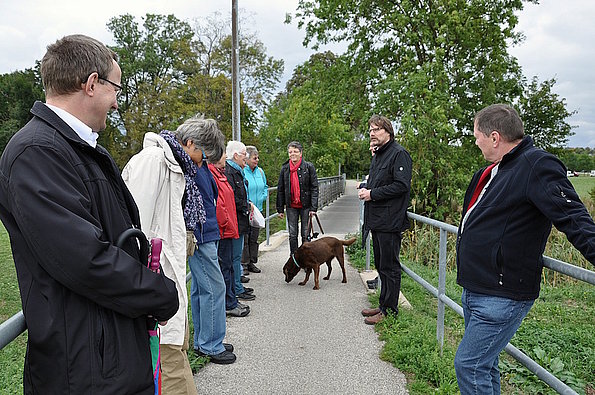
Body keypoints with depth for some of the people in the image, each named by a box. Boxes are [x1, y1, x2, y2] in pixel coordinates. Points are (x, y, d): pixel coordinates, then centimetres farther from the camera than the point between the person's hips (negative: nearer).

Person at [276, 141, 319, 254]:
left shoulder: (309, 167, -4)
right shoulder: (284, 168, 5)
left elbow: (314, 188, -6)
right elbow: (280, 189, 9)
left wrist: (313, 207, -12)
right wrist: (280, 209, 6)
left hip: (305, 206, -2)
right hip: (291, 206, 3)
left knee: (306, 235, 5)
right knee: (292, 235, 7)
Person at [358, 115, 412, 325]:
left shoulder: (399, 154, -11)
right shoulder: (377, 155, 18)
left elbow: (402, 185, -20)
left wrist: (373, 194, -17)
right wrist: (364, 189, 5)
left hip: (390, 221, -10)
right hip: (376, 219, 10)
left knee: (389, 267, -2)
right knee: (381, 265, 17)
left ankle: (389, 310, 8)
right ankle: (383, 305, 28)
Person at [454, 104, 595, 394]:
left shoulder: (537, 166, -17)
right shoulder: (494, 170, 11)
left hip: (502, 298, -9)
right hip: (474, 291, 10)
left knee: (469, 365, -6)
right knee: (483, 365, 20)